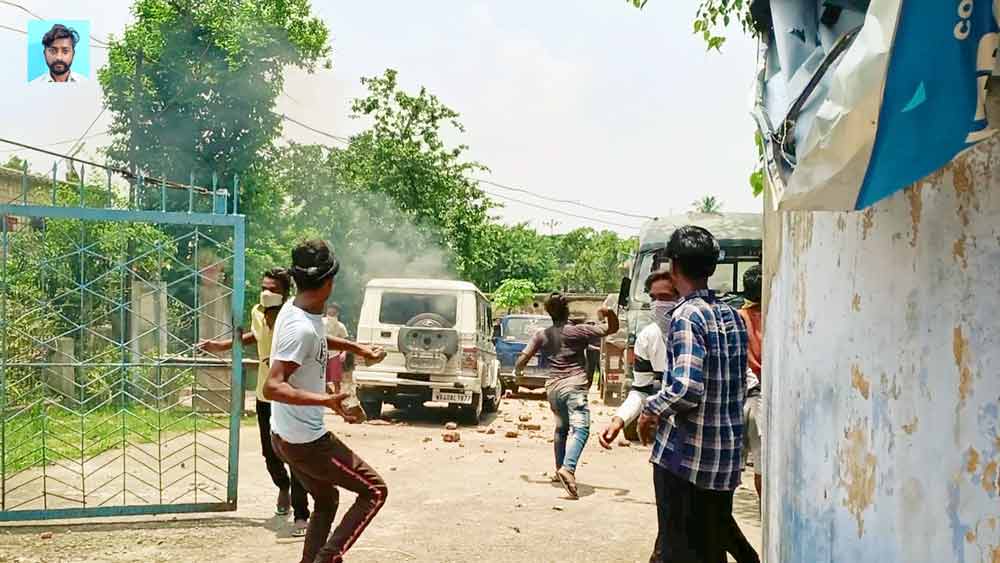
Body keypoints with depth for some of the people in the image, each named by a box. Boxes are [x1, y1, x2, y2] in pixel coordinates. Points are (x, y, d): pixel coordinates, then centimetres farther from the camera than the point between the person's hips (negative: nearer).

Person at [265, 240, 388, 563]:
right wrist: (325, 400, -41)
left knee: (327, 499, 25)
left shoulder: (297, 309, 2)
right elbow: (272, 387, -32)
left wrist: (358, 348, 28)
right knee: (374, 491, 2)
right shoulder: (302, 328, -27)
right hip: (306, 441, -9)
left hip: (286, 436, 9)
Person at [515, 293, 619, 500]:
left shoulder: (542, 335, 9)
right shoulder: (577, 331, -2)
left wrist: (518, 370, 29)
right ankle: (568, 468, -37)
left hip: (553, 388, 6)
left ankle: (560, 469, 31)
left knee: (561, 428, 25)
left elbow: (523, 358, 9)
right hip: (574, 386, -6)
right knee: (580, 428, -16)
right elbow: (612, 329, -2)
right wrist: (610, 314, -19)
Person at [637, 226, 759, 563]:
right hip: (726, 458, 7)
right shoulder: (732, 316, 9)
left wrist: (652, 409, -8)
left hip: (684, 455, -7)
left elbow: (686, 387, -24)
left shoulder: (687, 315, -15)